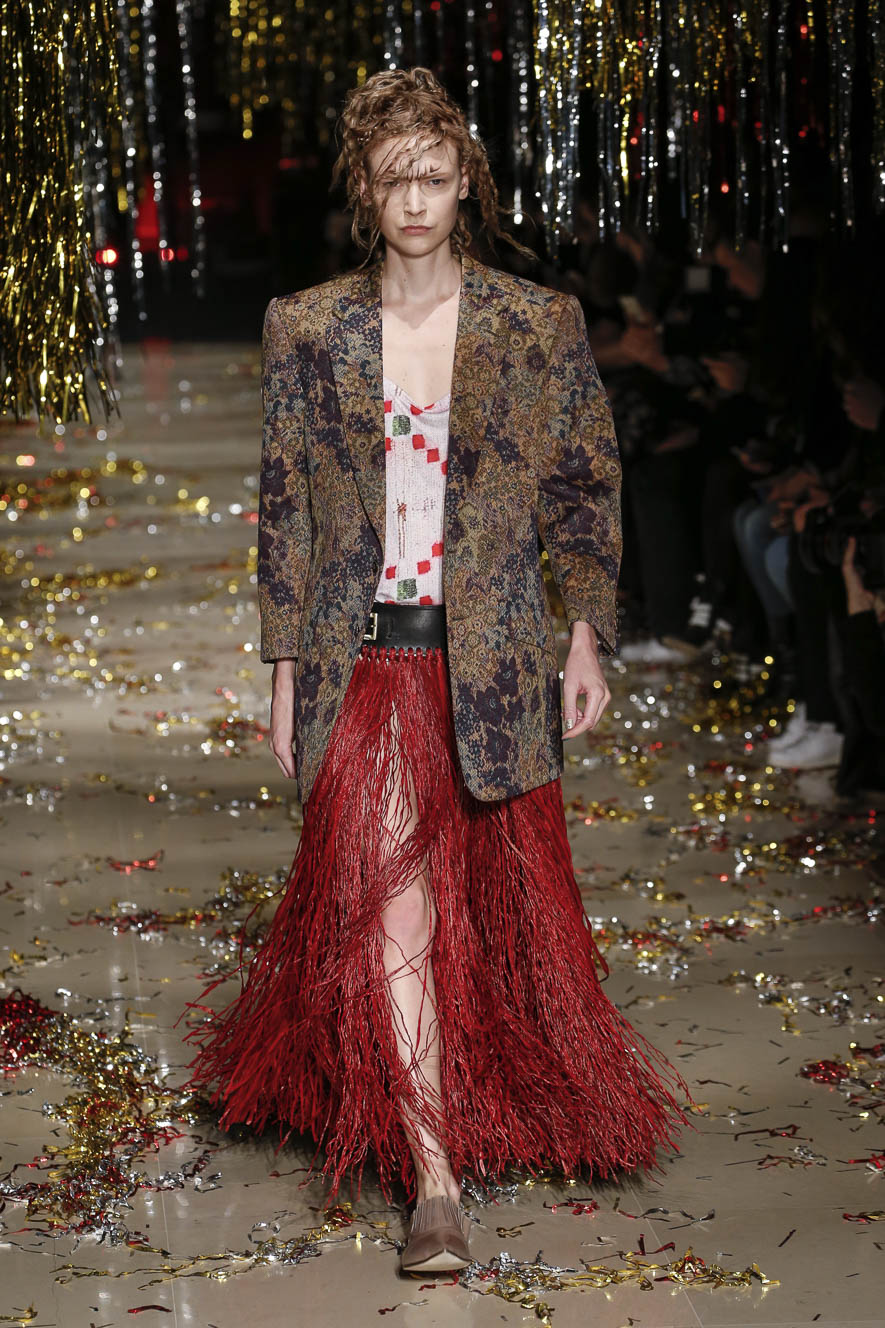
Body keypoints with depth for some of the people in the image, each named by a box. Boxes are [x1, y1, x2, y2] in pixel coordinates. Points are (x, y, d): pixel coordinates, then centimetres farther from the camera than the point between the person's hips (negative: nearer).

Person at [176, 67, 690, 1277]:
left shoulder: (540, 326, 2)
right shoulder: (308, 329, 4)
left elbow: (585, 491, 8)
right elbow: (283, 505, 7)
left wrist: (588, 639, 1)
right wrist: (287, 669, 4)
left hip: (491, 661, 1)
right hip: (363, 660, 0)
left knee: (505, 908, 9)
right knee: (385, 886, -13)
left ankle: (490, 1108, 35)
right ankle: (432, 1179, -10)